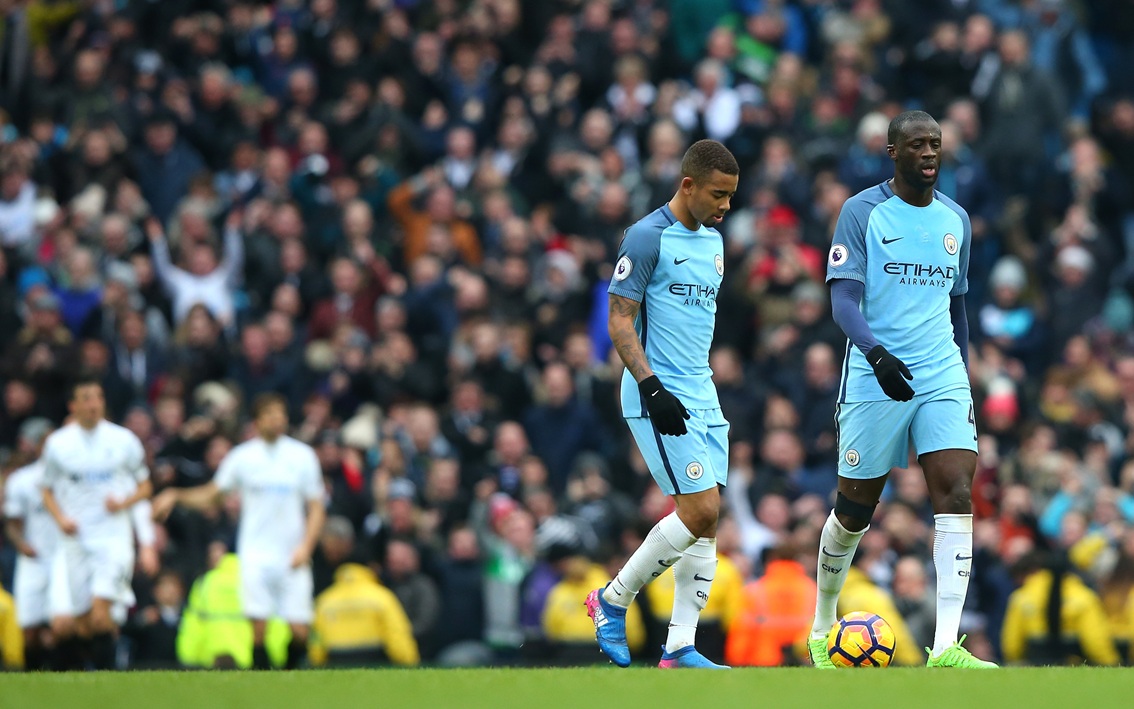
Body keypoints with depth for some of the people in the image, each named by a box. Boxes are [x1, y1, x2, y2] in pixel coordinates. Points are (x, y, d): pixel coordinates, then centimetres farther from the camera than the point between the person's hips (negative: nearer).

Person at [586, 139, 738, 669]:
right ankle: (613, 600, 1)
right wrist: (653, 387, -22)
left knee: (706, 521, 2)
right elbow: (620, 322, -14)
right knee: (700, 510, -15)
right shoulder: (648, 237, -11)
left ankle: (680, 647, 2)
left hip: (702, 399, 8)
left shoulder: (712, 239, 14)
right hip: (660, 400, -8)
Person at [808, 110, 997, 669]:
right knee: (855, 509, 6)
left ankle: (946, 648, -21)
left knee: (956, 493, -14)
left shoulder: (955, 219, 12)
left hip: (942, 377, 4)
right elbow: (843, 299, -14)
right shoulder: (863, 212, -4)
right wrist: (876, 352, -32)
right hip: (875, 382, -4)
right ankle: (822, 628, 30)